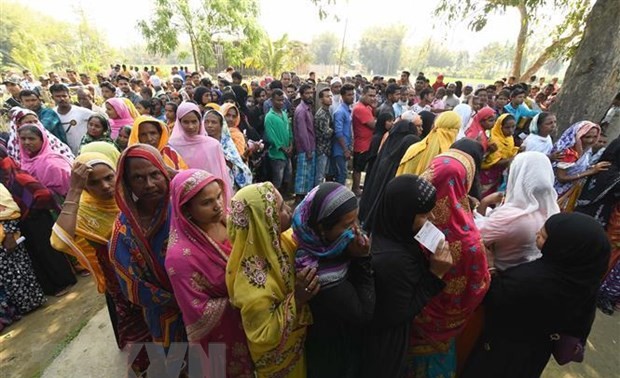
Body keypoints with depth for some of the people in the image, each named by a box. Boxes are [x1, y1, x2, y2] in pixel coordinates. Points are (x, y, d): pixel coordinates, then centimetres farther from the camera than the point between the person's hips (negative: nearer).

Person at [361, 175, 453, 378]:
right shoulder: (393, 259, -37)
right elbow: (400, 314, -23)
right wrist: (436, 274, -25)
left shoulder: (385, 233, -11)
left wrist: (430, 261, -13)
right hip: (384, 341, -7)